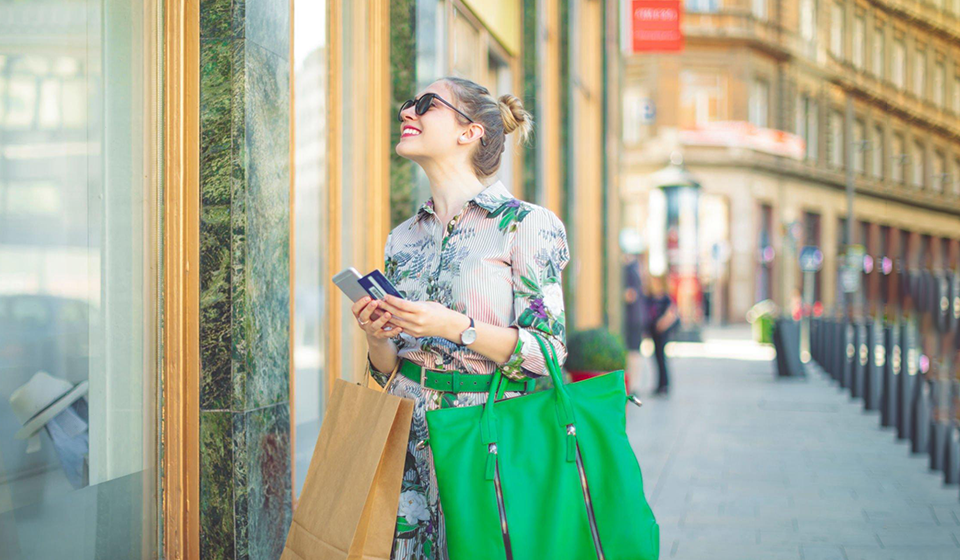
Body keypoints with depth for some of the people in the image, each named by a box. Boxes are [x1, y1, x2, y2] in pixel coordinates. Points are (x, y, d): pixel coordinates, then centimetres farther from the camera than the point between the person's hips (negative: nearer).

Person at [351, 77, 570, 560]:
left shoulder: (524, 224, -4)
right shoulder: (403, 239, 13)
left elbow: (548, 350, -9)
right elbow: (390, 370, 15)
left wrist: (454, 327, -19)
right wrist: (376, 338, -6)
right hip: (411, 444, 4)